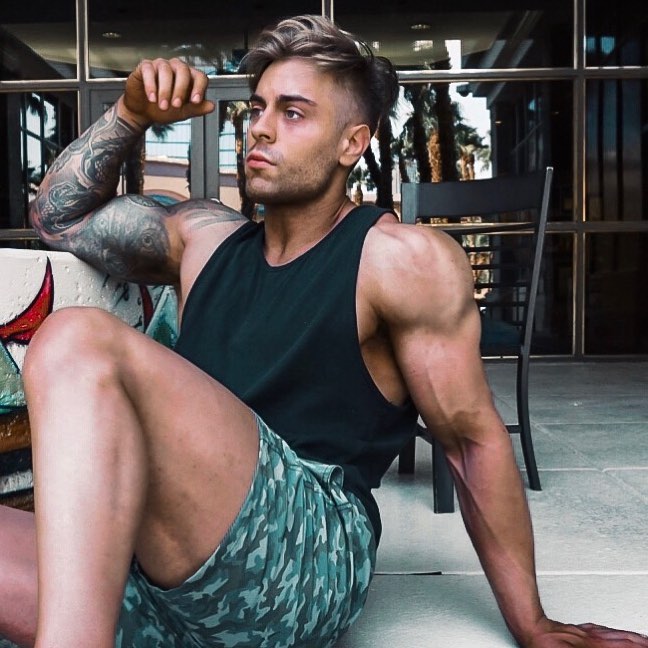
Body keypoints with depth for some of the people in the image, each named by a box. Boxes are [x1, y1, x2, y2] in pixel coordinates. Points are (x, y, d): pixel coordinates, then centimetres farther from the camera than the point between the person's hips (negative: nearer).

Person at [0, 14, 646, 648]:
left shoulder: (401, 258, 0)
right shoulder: (203, 237, 18)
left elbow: (473, 439, 0)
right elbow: (59, 213, 28)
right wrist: (130, 114, 11)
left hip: (307, 554, -5)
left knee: (78, 340, -25)